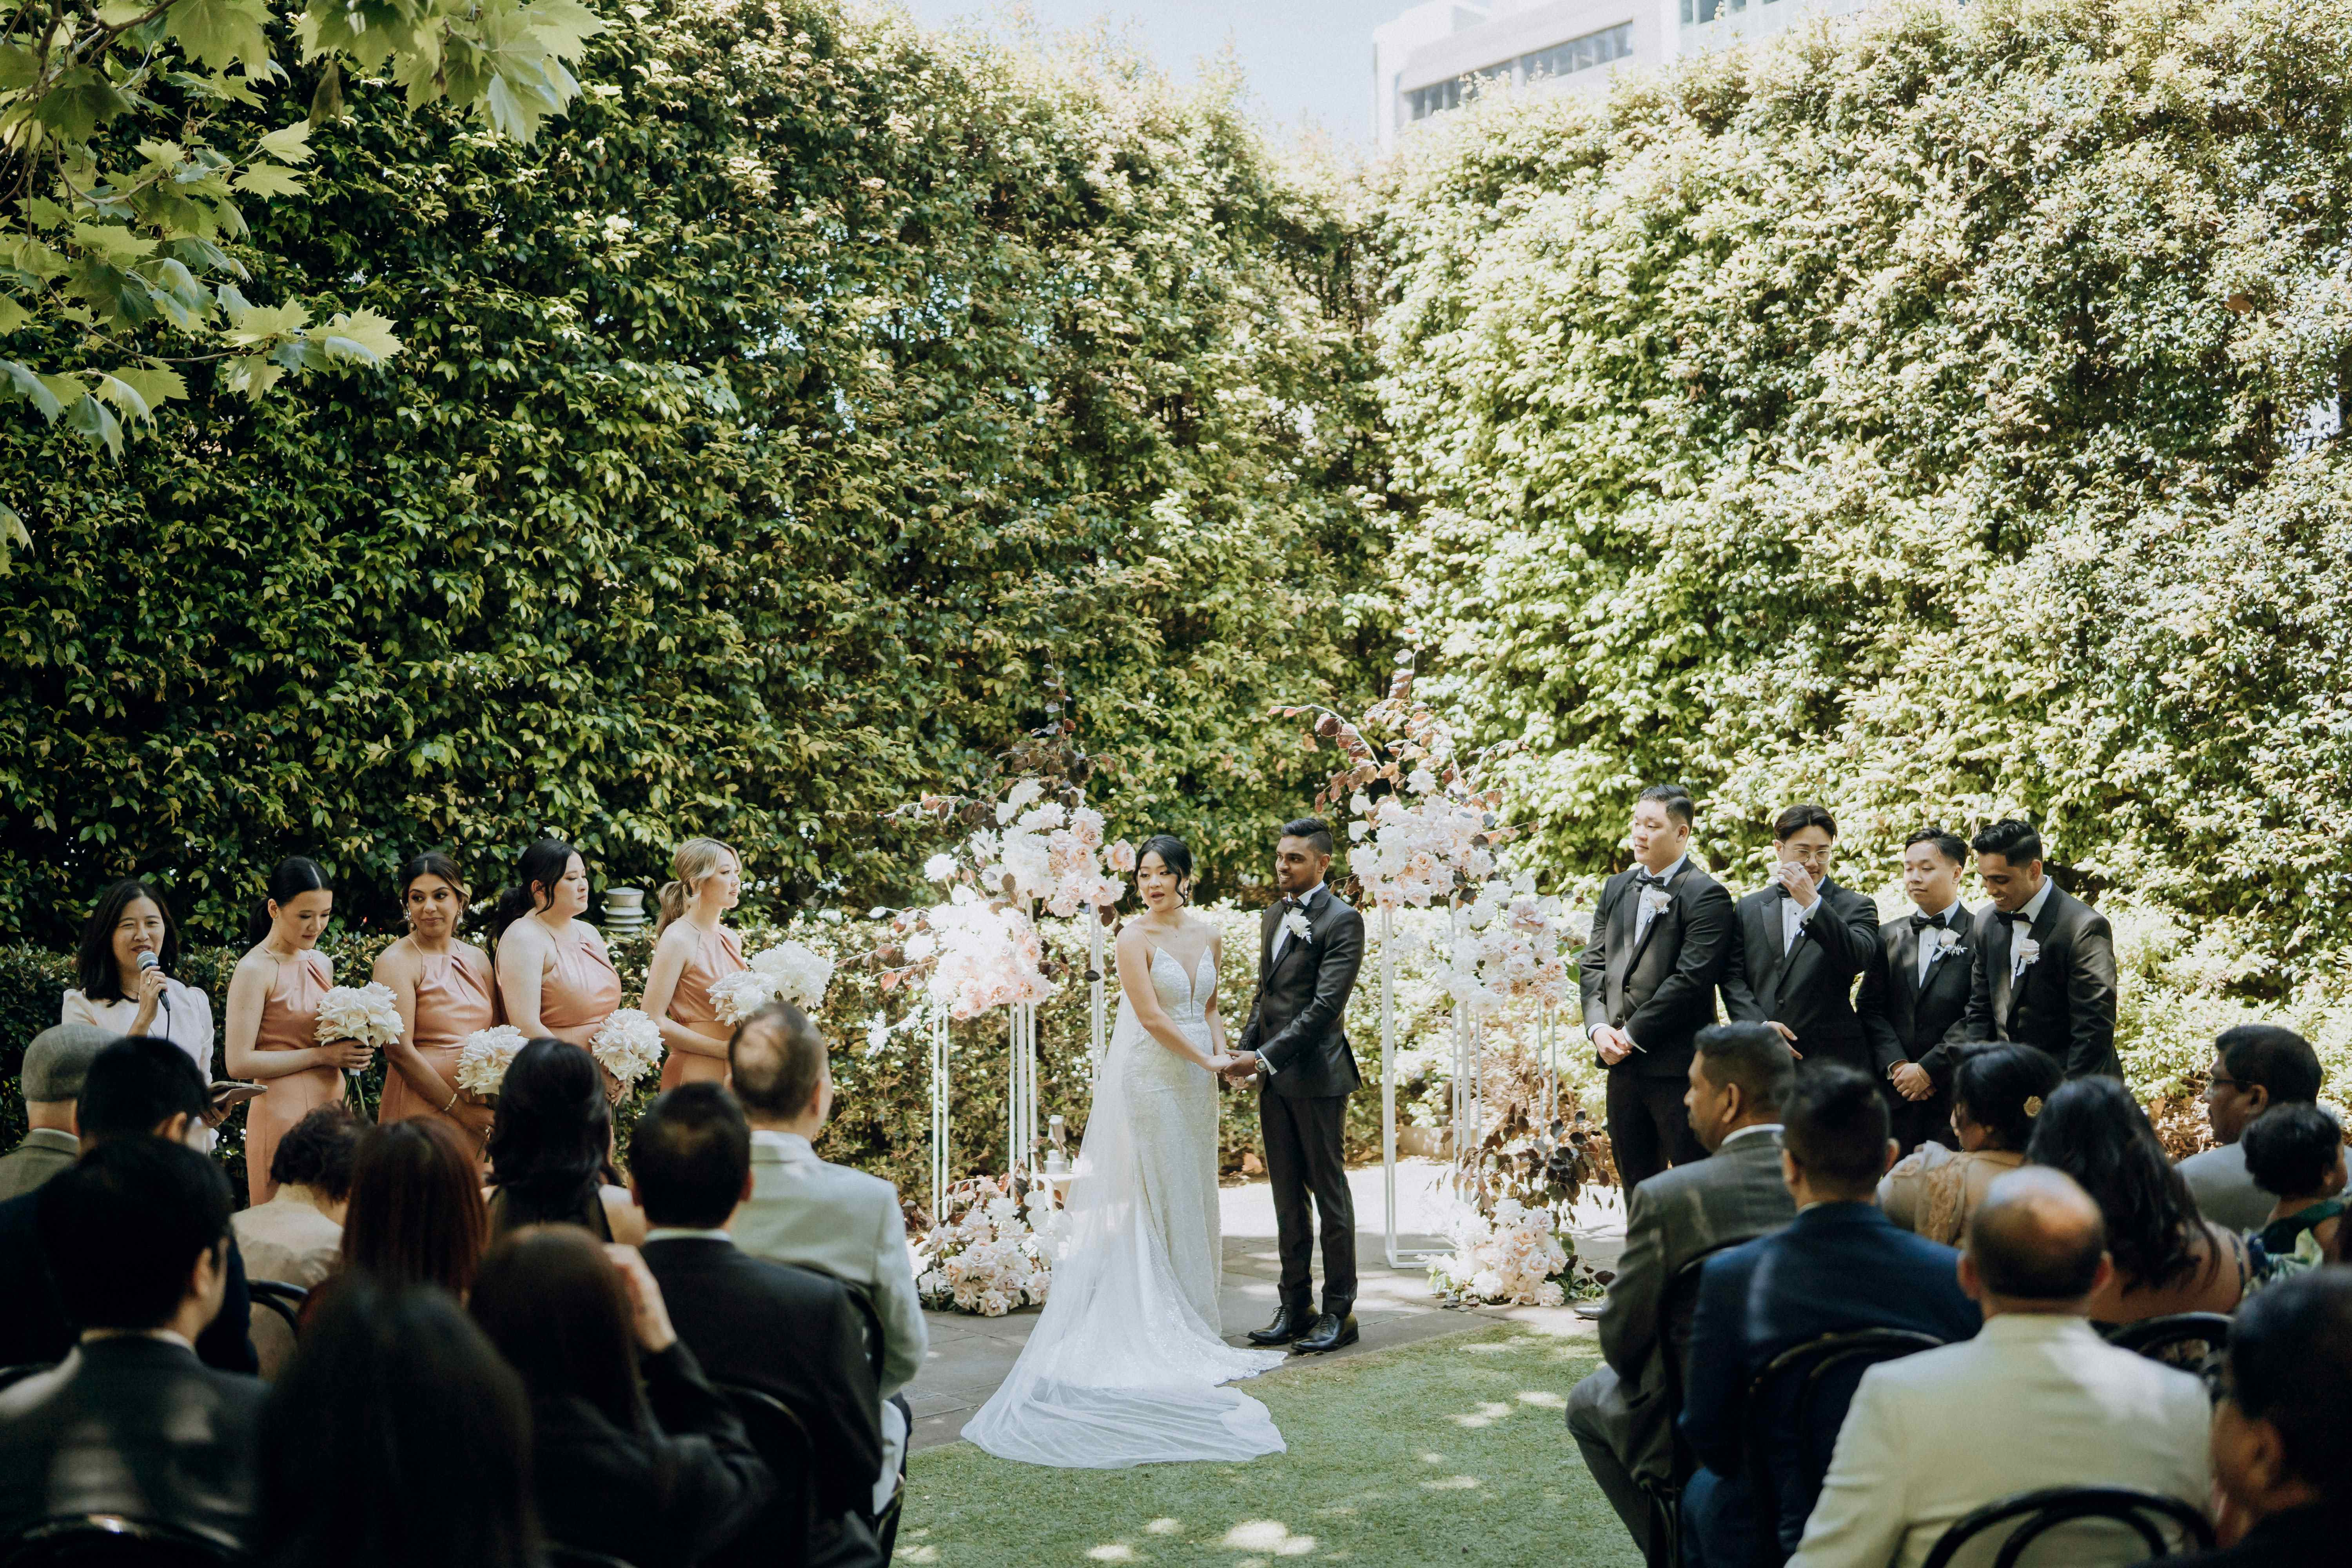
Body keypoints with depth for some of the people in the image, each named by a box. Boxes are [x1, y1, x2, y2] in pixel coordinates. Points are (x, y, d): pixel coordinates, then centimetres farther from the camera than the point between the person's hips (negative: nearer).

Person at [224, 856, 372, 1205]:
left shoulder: (322, 964, 13)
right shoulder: (255, 970, -9)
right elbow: (239, 1064, -16)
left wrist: (351, 1049, 5)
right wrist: (322, 1055, -15)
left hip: (332, 1108, 7)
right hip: (284, 1114, -7)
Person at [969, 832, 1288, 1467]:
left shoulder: (1206, 936, 9)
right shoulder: (1135, 938, -10)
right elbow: (1151, 1016, -15)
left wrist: (1222, 1053, -1)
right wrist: (1205, 1059, -11)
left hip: (1196, 1082, 7)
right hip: (1151, 1076, -7)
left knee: (1194, 1196, 11)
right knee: (1157, 1197, -4)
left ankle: (1190, 1326, 19)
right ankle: (1158, 1331, 3)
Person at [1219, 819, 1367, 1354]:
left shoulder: (1342, 921, -10)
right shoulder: (1273, 917, 15)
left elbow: (1325, 1005, -17)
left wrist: (1265, 1056, -19)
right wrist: (1244, 1049, 6)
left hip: (1316, 1075, -7)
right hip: (1272, 1074, 7)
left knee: (1329, 1194, 1)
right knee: (1288, 1196, 10)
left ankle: (1339, 1312, 8)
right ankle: (1295, 1306, 16)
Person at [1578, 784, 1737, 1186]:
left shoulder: (1707, 896, -9)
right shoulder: (1617, 888, 14)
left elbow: (1690, 979, -16)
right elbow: (1592, 962, 12)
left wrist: (1632, 1034, -14)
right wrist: (1598, 1027, -4)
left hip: (1678, 1064, -7)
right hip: (1622, 1062, 7)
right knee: (1636, 1180, 15)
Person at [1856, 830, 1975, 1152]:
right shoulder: (1889, 936, 13)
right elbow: (1870, 1008, 8)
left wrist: (1927, 1070, -11)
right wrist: (1897, 1065, -6)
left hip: (1955, 1097, -4)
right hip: (1894, 1092, 4)